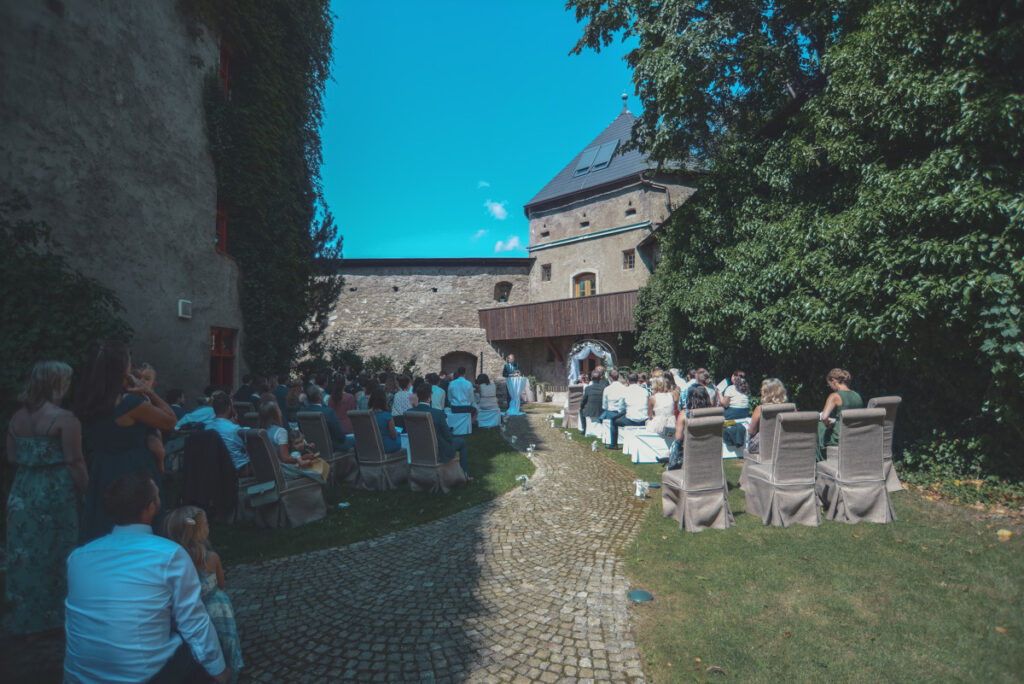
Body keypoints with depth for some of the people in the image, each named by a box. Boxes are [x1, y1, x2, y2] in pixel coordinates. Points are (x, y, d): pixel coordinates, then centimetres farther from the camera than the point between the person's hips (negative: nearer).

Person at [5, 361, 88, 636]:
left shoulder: (17, 417, 5)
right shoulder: (64, 418, -15)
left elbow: (12, 457, 9)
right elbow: (74, 461, -17)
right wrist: (85, 488, -7)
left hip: (23, 491, 6)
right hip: (56, 492, -6)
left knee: (24, 554, 15)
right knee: (55, 553, 7)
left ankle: (24, 614, 27)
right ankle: (53, 613, 17)